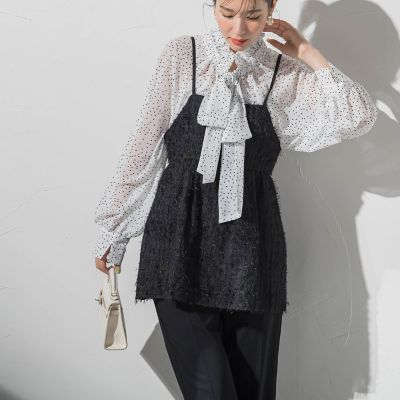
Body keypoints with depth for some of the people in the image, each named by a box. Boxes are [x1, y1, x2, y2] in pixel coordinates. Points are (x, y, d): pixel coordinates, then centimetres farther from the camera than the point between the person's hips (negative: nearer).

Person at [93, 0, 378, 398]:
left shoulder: (287, 73, 5)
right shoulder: (181, 55, 1)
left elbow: (360, 117, -5)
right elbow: (144, 143, 3)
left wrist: (308, 54, -2)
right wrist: (113, 230, 5)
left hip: (251, 238, 2)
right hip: (181, 232, -1)